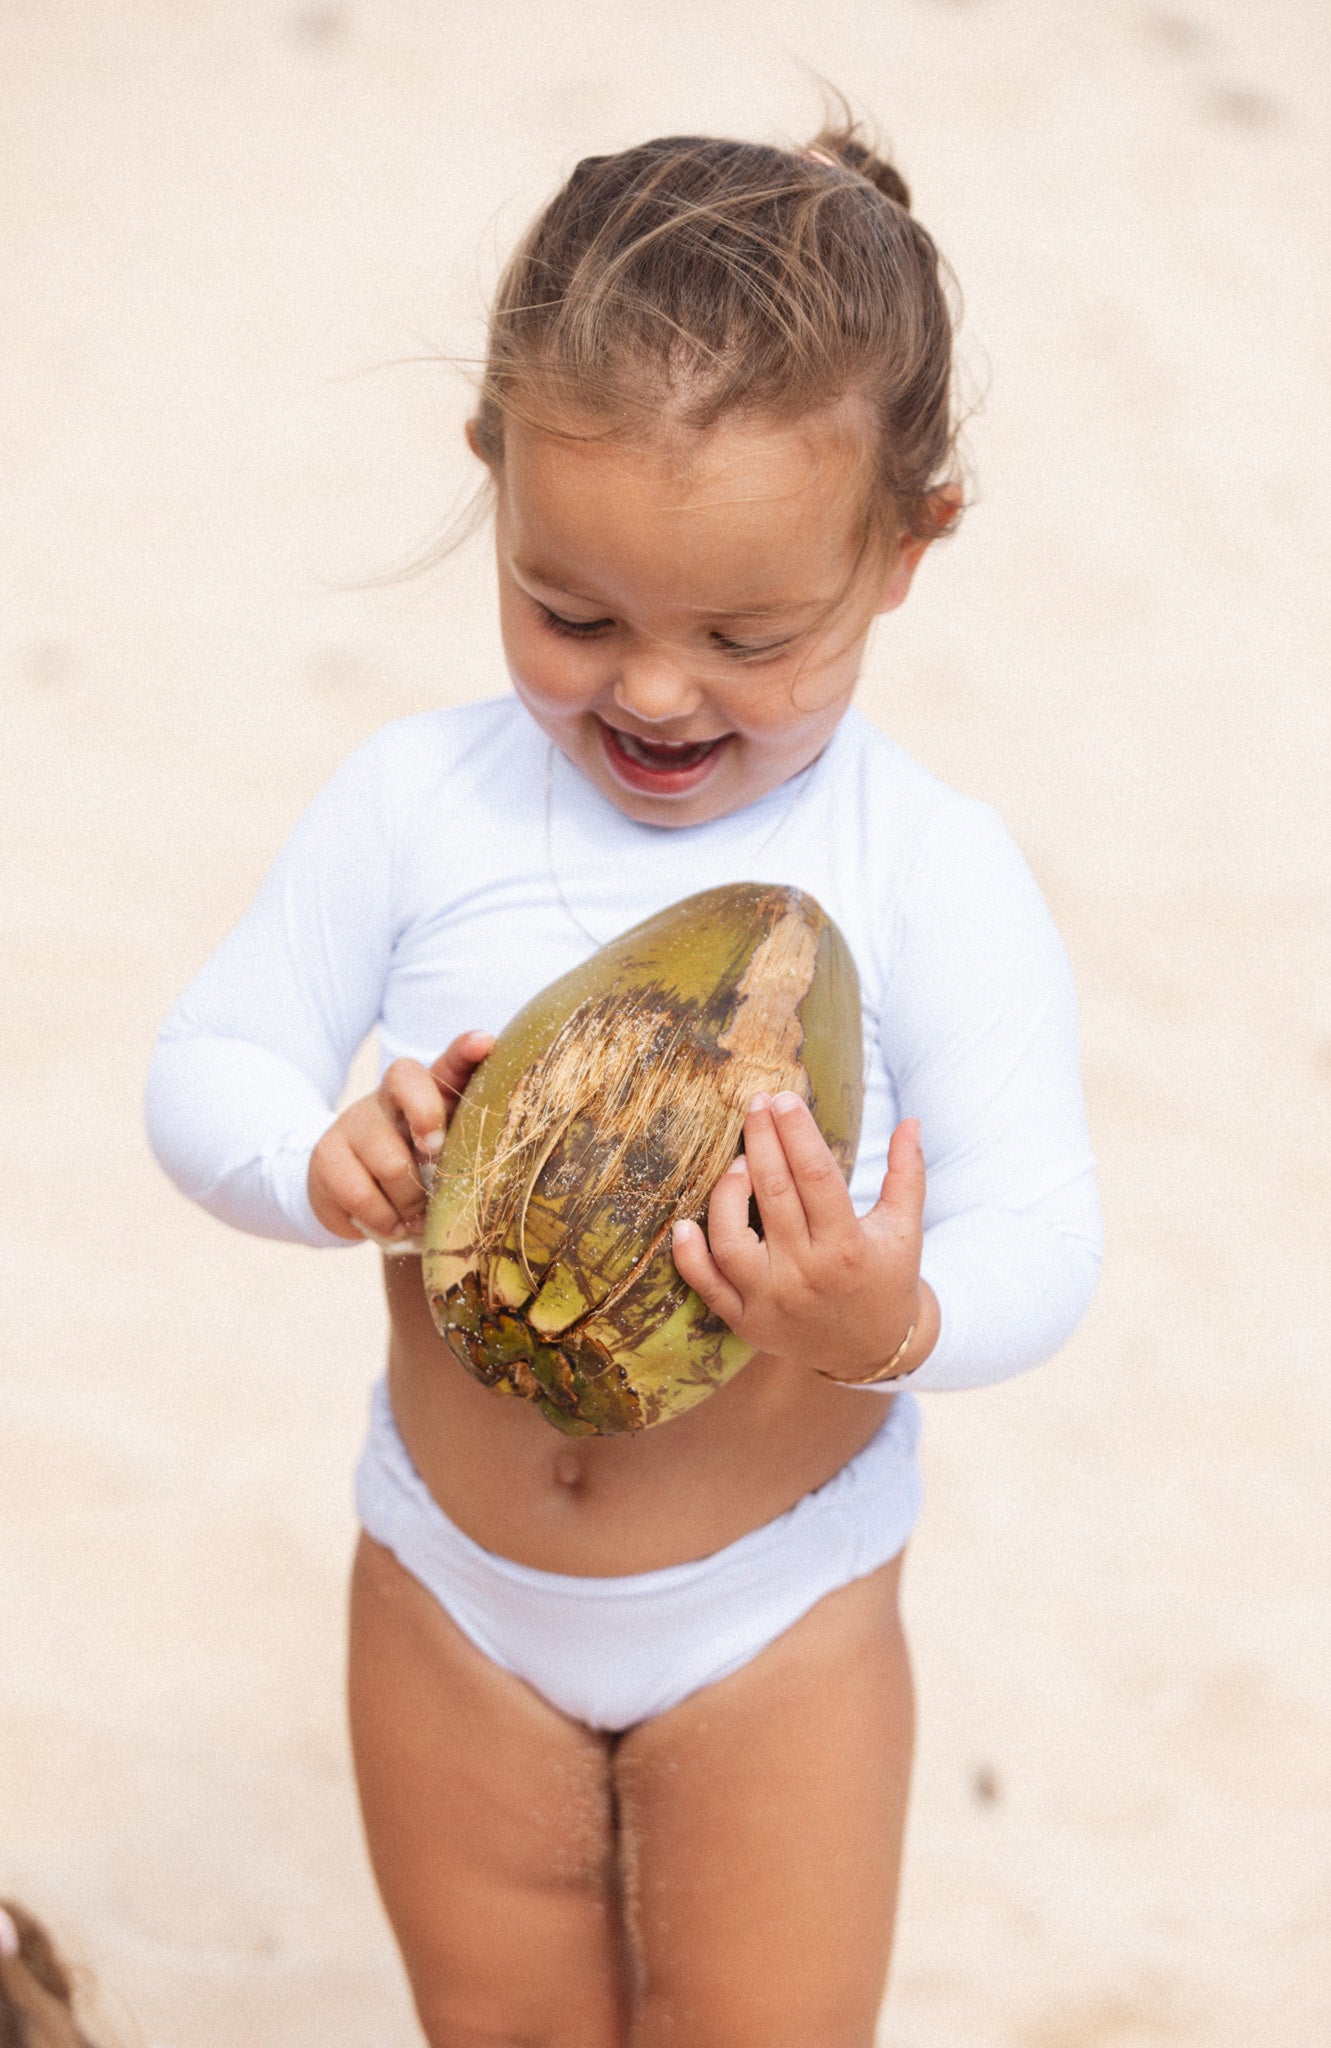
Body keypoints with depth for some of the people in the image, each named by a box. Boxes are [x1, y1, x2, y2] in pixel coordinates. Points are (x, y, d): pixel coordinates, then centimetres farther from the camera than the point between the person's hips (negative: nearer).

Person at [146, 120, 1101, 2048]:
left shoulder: (930, 871, -17)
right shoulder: (415, 805, -11)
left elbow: (1038, 1234, -19)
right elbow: (206, 1069, -5)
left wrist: (898, 1322, -42)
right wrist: (329, 1162, -28)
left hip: (774, 1619, -2)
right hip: (450, 1595, 2)